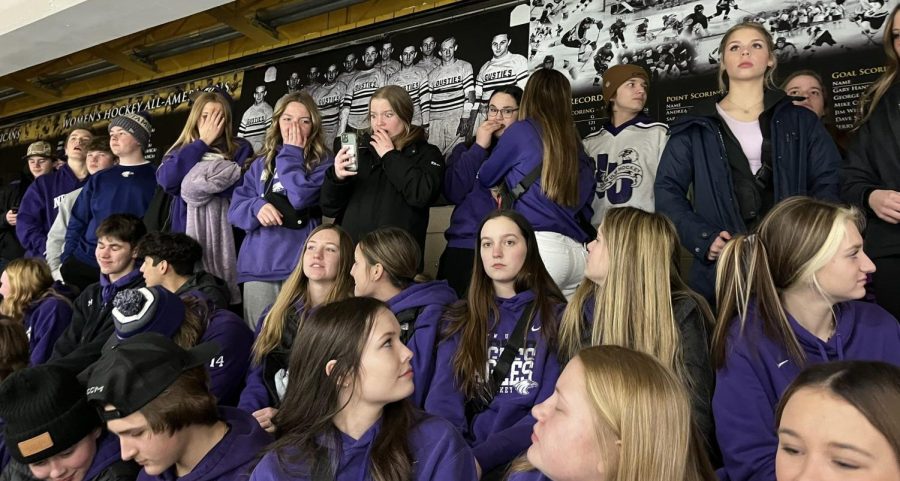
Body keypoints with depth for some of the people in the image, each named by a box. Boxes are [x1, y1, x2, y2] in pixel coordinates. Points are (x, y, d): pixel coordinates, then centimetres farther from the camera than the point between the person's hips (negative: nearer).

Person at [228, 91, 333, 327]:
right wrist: (257, 207, -11)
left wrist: (292, 155, -3)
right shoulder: (261, 163, 16)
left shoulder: (323, 162, 2)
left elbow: (302, 198, -15)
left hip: (300, 265, -4)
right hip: (258, 265, 4)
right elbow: (236, 209, 11)